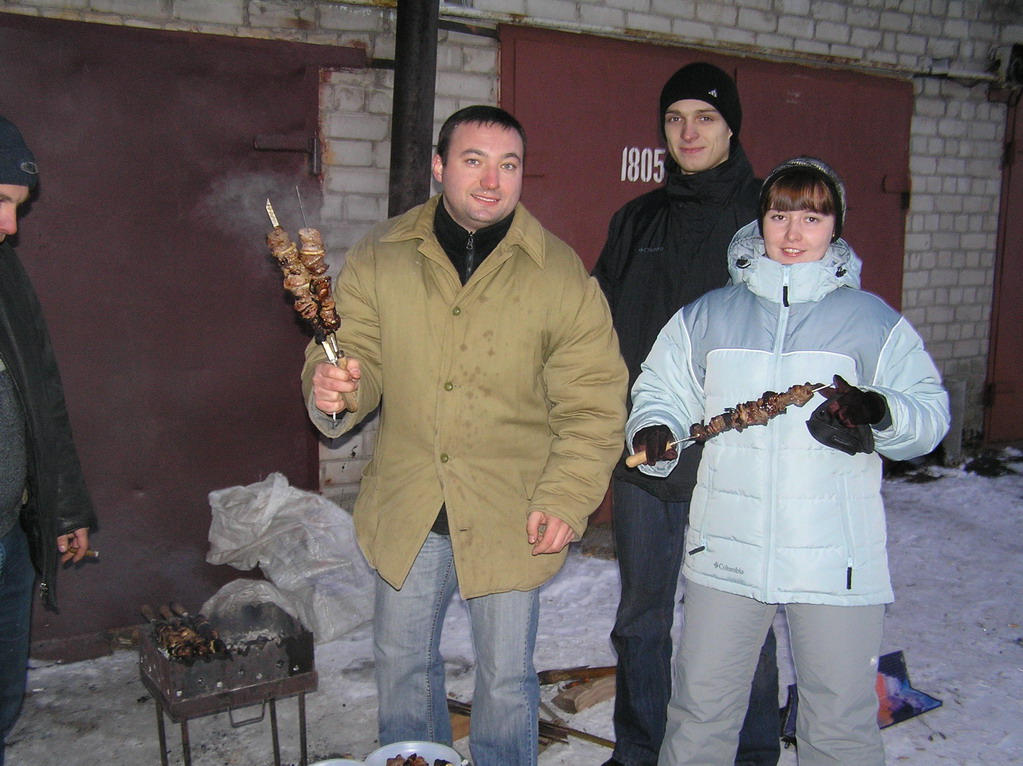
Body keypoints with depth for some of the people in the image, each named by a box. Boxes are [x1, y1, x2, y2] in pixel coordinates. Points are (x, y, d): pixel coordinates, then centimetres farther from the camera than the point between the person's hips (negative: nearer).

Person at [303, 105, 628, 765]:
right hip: (406, 512, 3)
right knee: (402, 665, 20)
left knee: (506, 679, 12)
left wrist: (566, 499, -14)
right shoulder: (380, 258, -2)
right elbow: (355, 355, -1)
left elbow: (594, 401, -6)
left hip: (511, 518, -2)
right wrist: (333, 388, -24)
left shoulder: (560, 273, -8)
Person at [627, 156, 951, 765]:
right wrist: (654, 430, -7)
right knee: (700, 710, 13)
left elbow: (931, 413, 2)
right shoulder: (708, 316, 9)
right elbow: (662, 389, 14)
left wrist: (880, 413, -19)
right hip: (725, 551, 2)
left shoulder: (874, 320, 4)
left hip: (836, 558, -1)